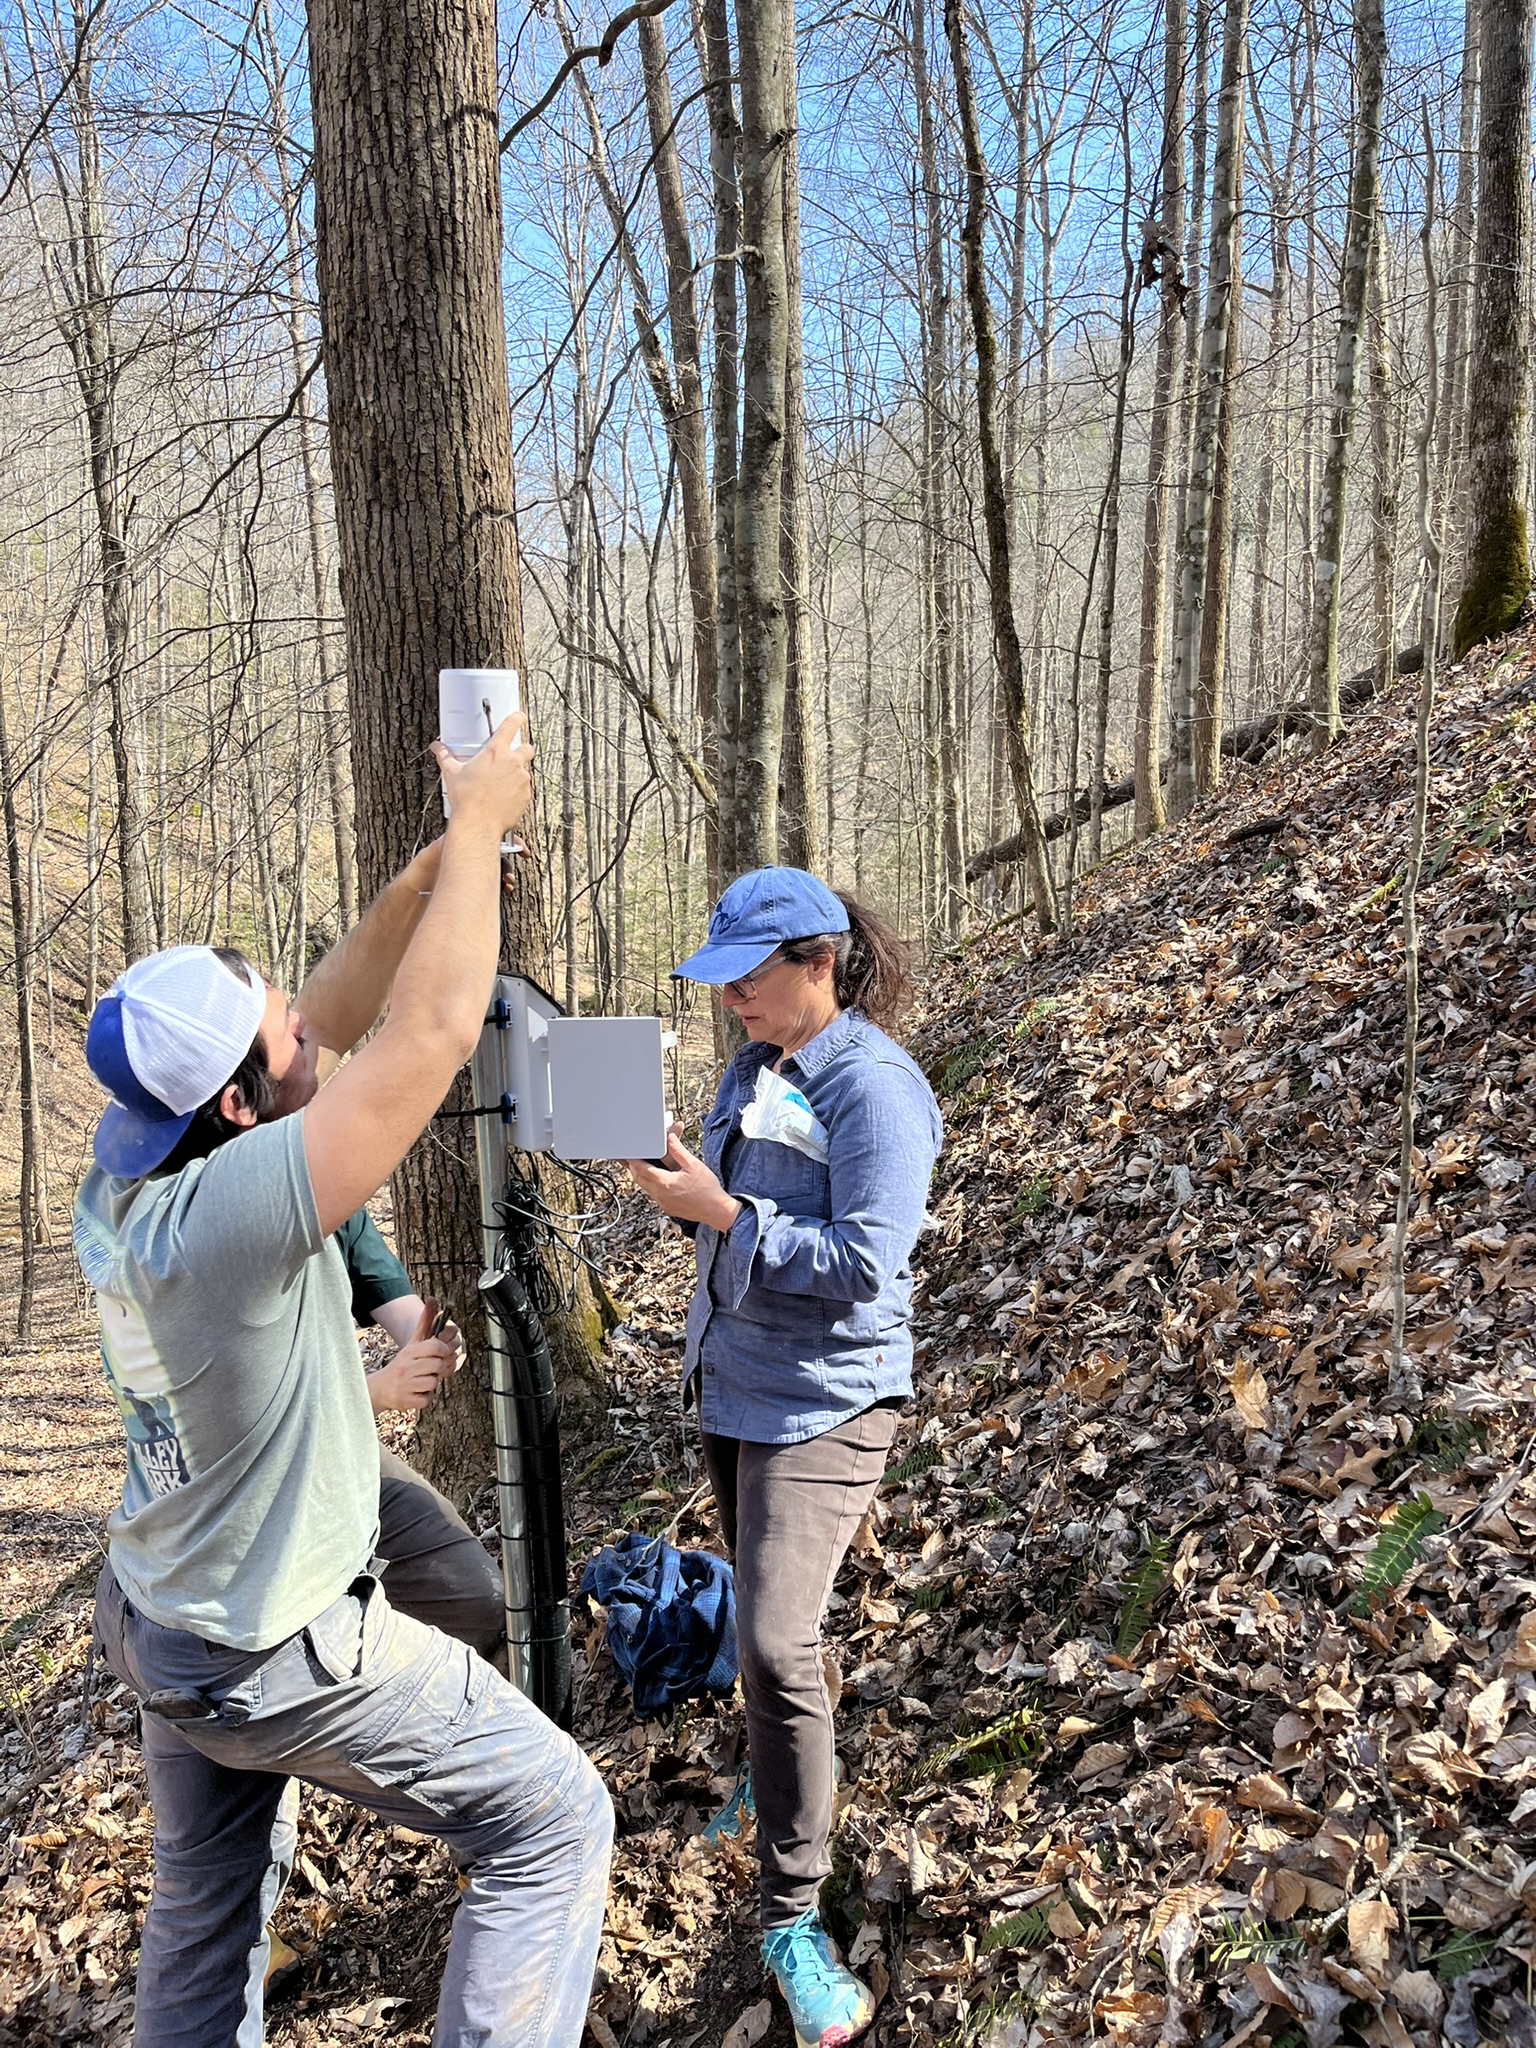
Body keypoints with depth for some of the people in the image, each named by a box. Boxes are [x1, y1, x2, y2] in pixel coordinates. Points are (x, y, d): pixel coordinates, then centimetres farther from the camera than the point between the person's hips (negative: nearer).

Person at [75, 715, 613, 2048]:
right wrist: (479, 825, -22)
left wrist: (439, 864, -5)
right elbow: (434, 1034, -33)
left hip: (163, 1624, 9)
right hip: (283, 1657, -8)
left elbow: (338, 1013, -1)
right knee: (554, 1826, 5)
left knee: (210, 1901, 27)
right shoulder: (233, 1211, -34)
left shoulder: (125, 1169, -9)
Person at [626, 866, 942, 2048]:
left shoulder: (874, 1087, -19)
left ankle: (792, 1914, 2)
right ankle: (778, 1778, 48)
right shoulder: (755, 1066, 7)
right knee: (765, 1623, 23)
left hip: (824, 1402, -8)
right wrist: (683, 1191, -5)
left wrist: (720, 1211, -26)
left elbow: (864, 1264, -25)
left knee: (776, 1641, -14)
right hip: (733, 1385, 9)